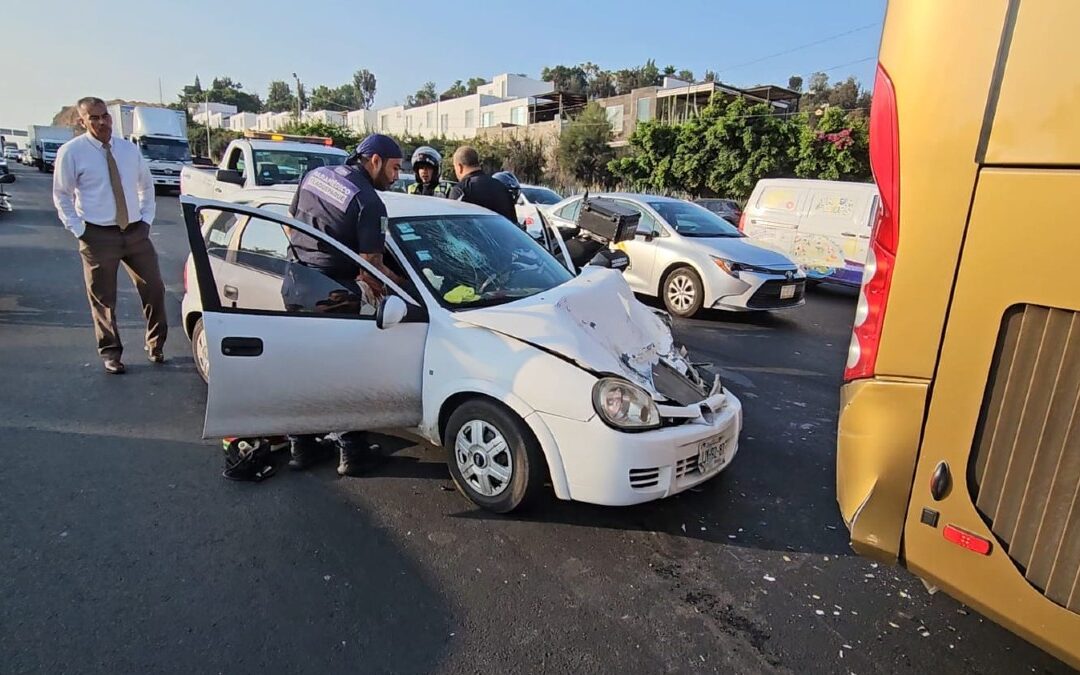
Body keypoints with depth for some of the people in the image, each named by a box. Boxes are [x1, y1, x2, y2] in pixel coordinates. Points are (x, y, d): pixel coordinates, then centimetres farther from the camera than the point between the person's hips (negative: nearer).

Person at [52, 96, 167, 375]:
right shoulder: (71, 152, -5)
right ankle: (110, 352, 21)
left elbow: (146, 185, 18)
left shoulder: (129, 149, 7)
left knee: (154, 288, 7)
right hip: (99, 235, -3)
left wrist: (147, 218, 7)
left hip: (136, 232, 4)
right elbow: (61, 196, 0)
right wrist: (79, 230, -7)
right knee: (103, 299, 5)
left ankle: (155, 345, 25)